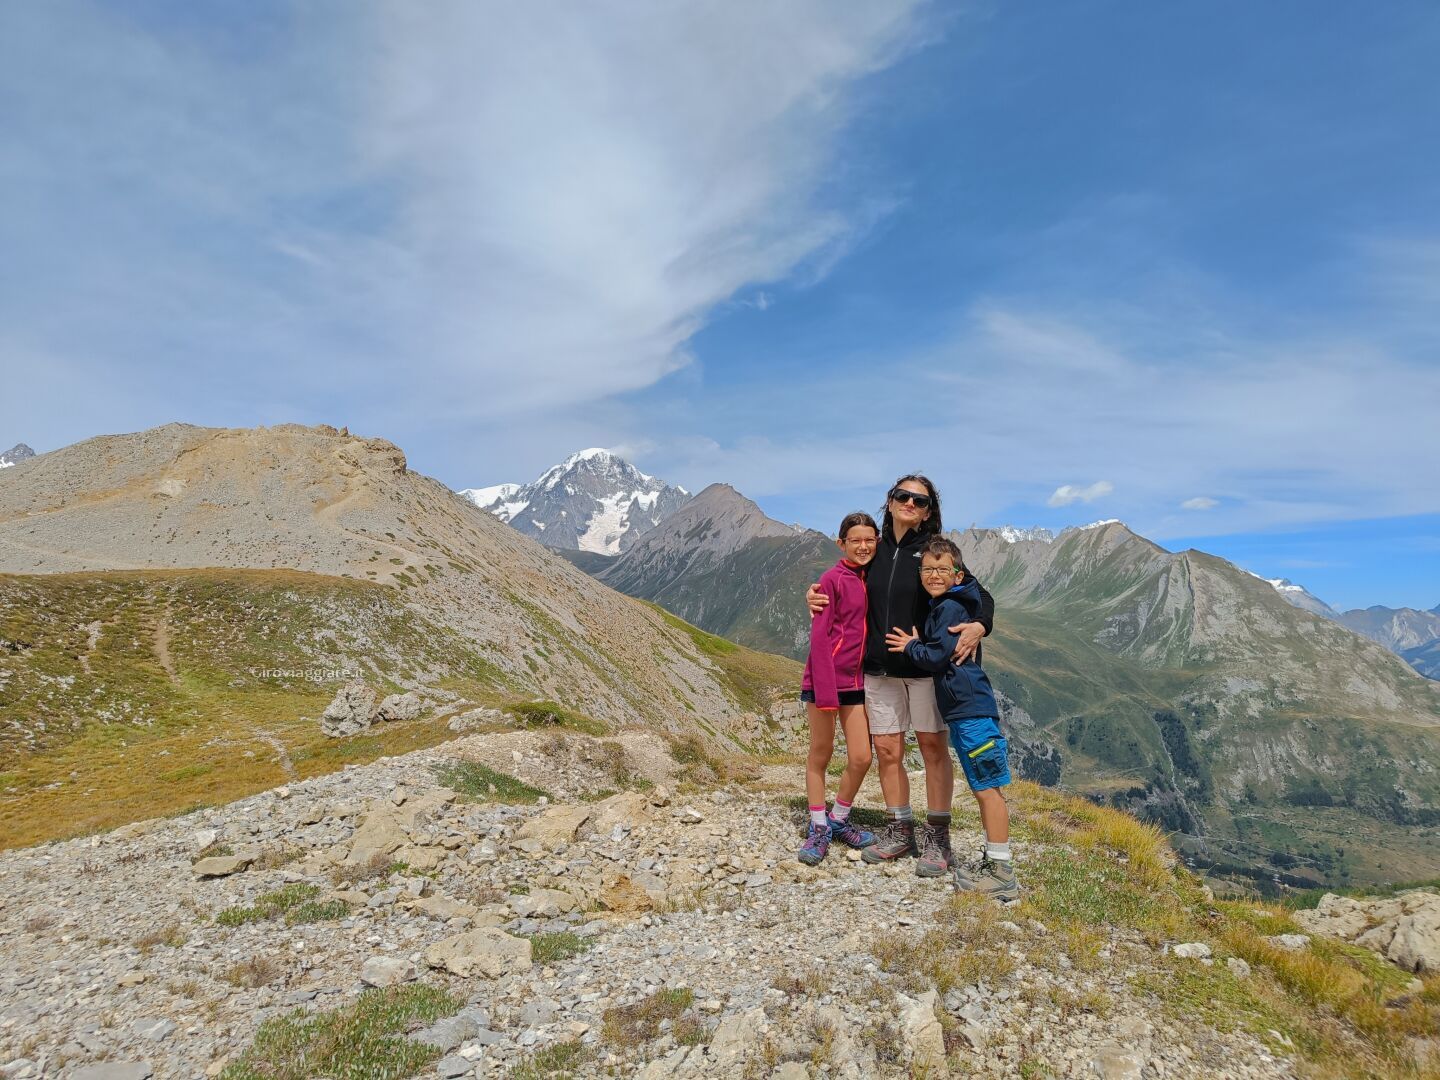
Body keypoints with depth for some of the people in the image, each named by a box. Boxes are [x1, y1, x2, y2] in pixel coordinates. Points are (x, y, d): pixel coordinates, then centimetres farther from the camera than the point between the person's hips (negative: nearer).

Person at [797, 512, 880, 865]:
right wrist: (825, 690, -17)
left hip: (857, 680, 6)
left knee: (861, 759, 7)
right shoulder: (832, 579, -9)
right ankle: (819, 829, 19)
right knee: (820, 754, 6)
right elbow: (819, 637, -12)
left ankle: (839, 820, 27)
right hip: (825, 677, -6)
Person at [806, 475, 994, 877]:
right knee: (887, 751, 8)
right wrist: (817, 595, 0)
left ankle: (936, 839, 14)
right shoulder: (875, 551, 7)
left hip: (926, 666, -4)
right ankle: (899, 832, 24)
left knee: (933, 747, 3)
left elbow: (980, 596, -4)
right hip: (880, 668, 4)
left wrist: (978, 626, -26)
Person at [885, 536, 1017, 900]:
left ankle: (1002, 875, 1)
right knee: (982, 789, 15)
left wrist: (911, 645, -1)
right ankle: (993, 861, 25)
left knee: (988, 788, -5)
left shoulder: (951, 607, -12)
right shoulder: (940, 606, 18)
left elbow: (936, 656, -16)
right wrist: (917, 644, 11)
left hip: (972, 710, -10)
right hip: (961, 710, 10)